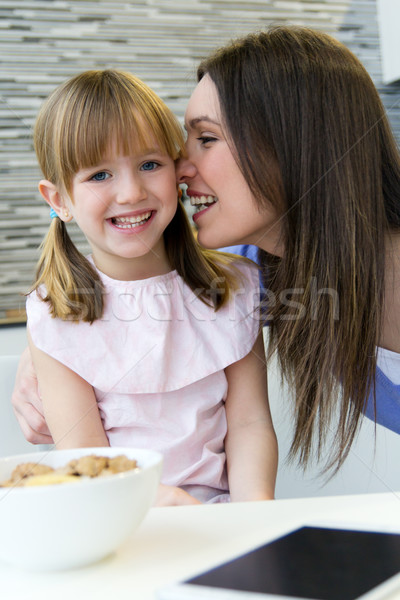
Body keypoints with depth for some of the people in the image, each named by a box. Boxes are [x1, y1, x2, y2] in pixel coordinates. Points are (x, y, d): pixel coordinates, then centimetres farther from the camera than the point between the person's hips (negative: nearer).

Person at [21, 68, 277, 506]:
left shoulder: (233, 287, 5)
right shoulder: (56, 317, -2)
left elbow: (249, 423, 0)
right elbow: (83, 455, -8)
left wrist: (256, 508, -19)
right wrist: (157, 500, -27)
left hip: (219, 520, 1)